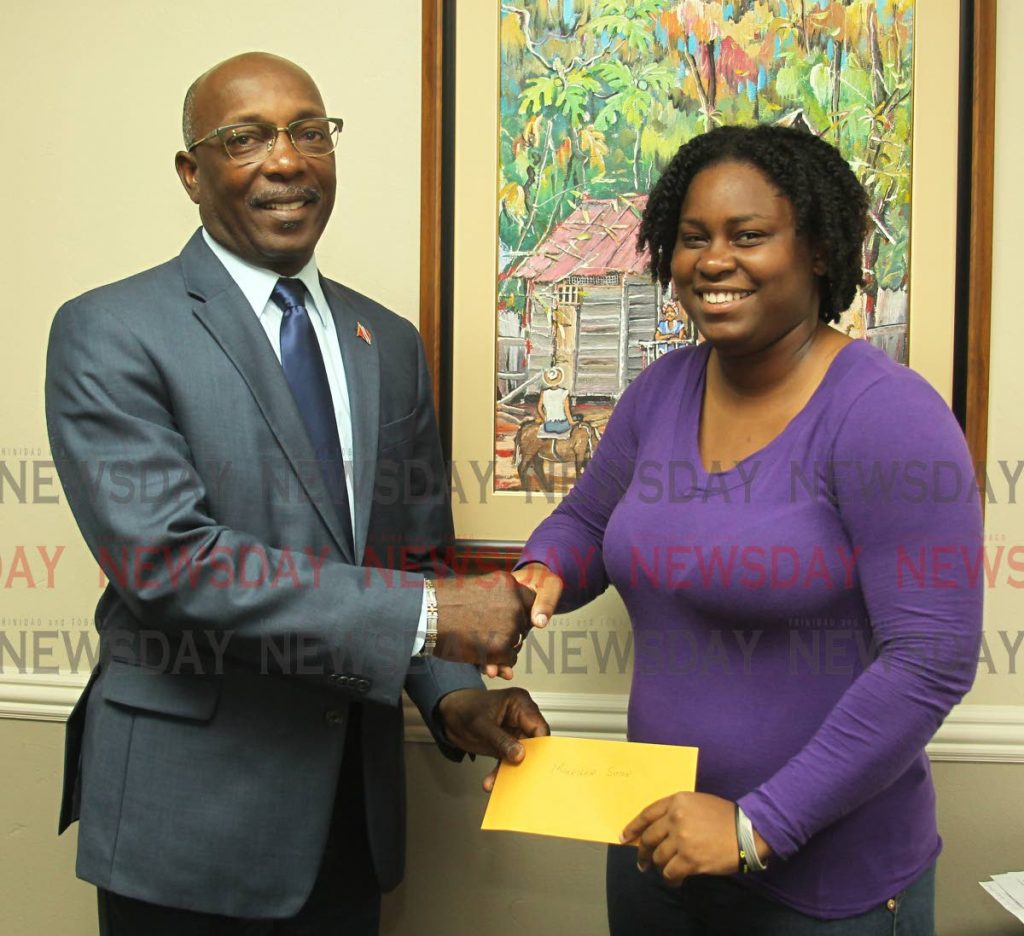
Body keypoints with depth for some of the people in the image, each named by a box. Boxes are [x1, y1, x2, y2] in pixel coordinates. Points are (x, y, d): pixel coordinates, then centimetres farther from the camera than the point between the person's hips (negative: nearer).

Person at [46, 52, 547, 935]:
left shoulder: (390, 342, 7)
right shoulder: (109, 333, -9)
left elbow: (415, 553, 10)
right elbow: (166, 558, -21)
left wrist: (452, 693, -7)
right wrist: (426, 614, -24)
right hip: (192, 810, -4)